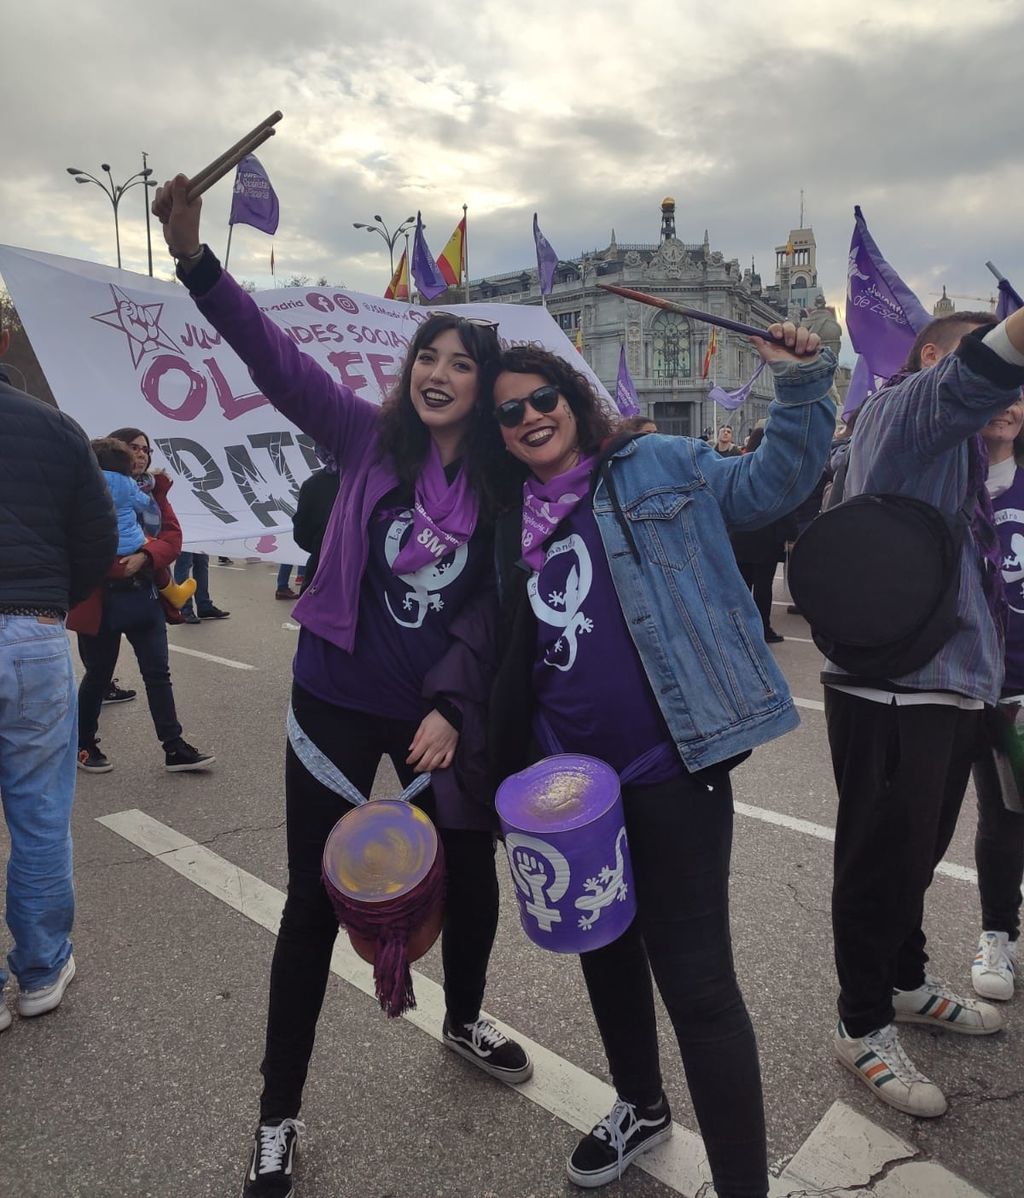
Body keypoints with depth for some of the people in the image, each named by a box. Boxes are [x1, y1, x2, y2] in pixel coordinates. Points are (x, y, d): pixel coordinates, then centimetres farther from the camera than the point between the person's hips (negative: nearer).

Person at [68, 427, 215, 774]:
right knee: (99, 674, 9)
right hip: (102, 597, -5)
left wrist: (144, 556, -19)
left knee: (158, 672, 6)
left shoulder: (154, 491, 9)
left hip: (145, 594, 5)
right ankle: (83, 745, 29)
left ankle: (174, 748, 12)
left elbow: (172, 538, -2)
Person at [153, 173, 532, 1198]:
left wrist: (450, 707, -10)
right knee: (316, 900, 6)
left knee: (472, 869, 16)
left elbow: (492, 607, -3)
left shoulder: (499, 484, -2)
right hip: (337, 702, -2)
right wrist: (194, 258, -25)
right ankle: (278, 1112, 27)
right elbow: (276, 360, -15)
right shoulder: (366, 436, -5)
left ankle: (462, 1021, 48)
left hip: (439, 710, 3)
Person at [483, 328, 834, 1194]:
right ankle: (640, 1105, 49)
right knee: (605, 946, 22)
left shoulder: (660, 468, 0)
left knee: (694, 977, -2)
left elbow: (771, 483, -1)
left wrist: (802, 385, -13)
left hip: (670, 769, -5)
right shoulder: (513, 528, 10)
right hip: (567, 777, 6)